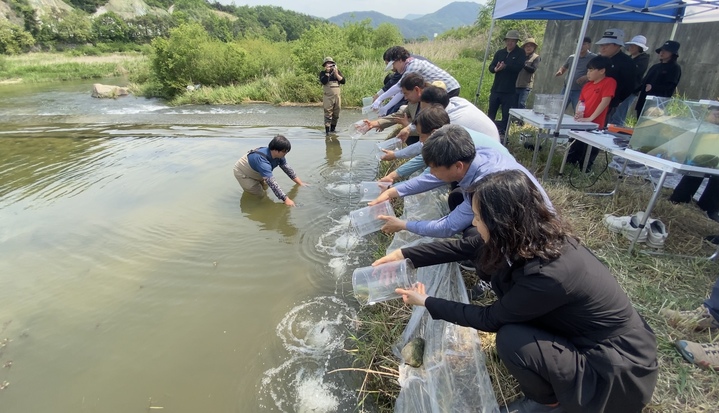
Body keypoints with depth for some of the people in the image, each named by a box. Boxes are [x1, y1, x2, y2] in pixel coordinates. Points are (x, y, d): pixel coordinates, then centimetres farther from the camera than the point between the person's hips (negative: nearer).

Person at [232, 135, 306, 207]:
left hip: (255, 173, 8)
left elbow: (287, 169, -4)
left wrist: (300, 183, -5)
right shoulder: (262, 160, -42)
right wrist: (285, 199, -47)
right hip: (242, 173, -8)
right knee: (260, 195, -6)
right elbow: (272, 182, -46)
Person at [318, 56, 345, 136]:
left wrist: (336, 73, -11)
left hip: (337, 96, 3)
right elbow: (323, 82, -16)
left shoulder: (337, 71, 10)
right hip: (327, 96, -3)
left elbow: (343, 81, -3)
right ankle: (327, 130, -8)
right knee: (328, 113, -9)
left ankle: (333, 129, 20)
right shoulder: (323, 73, 4)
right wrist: (327, 72, -14)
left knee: (336, 114, 7)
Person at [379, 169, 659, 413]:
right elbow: (465, 247, -4)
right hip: (597, 337, 8)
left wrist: (427, 302, -11)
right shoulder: (537, 234, -13)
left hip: (621, 369, -7)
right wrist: (404, 255, -5)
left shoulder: (547, 274, -36)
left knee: (510, 339, -25)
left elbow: (491, 318, -19)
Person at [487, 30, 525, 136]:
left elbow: (519, 66, -13)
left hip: (510, 90, -3)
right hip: (496, 88, 3)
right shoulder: (499, 53, 12)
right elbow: (491, 67, 5)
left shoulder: (520, 53, 2)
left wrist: (505, 66, -25)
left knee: (506, 114, -1)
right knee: (491, 112, 8)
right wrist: (495, 69, -18)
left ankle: (502, 131, 7)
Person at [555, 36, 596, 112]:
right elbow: (564, 68, 21)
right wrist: (560, 71, -2)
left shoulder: (593, 58, -4)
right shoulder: (571, 57, 9)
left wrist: (586, 77, -23)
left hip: (579, 91, -4)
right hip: (566, 89, 4)